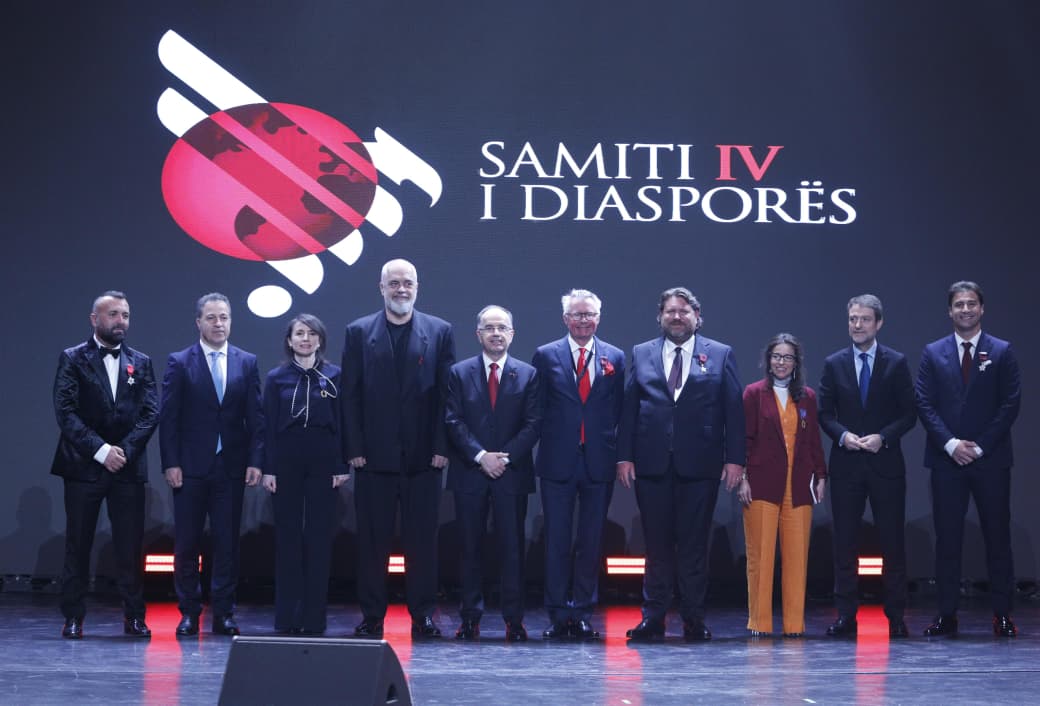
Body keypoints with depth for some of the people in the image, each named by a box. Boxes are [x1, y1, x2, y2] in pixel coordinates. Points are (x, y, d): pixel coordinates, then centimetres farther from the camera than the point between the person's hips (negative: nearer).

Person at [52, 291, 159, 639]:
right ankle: (73, 617, 8)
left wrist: (125, 450, -10)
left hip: (128, 467, 2)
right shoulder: (72, 359, 3)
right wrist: (101, 450, -14)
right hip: (83, 466, -2)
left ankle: (134, 616, 8)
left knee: (130, 545, 1)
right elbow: (65, 411, -7)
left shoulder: (141, 362, 11)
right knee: (77, 544, 2)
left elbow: (150, 413, 3)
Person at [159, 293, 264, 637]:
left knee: (227, 544, 3)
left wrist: (255, 460, -4)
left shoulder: (247, 363, 7)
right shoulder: (179, 362, 2)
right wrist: (171, 463, -8)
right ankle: (189, 613, 12)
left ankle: (223, 614, 10)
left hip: (231, 467, 1)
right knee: (186, 544, 3)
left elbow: (256, 417, 5)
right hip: (191, 467, -1)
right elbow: (168, 417, -1)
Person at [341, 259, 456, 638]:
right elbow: (350, 395, 3)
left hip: (423, 456, 0)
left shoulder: (439, 331, 6)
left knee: (422, 539, 4)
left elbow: (447, 393, 3)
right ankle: (372, 616, 12)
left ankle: (423, 615, 11)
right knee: (372, 539, 5)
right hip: (375, 455, 0)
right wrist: (354, 449, -3)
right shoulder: (359, 332, 6)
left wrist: (442, 447, -4)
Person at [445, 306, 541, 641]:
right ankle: (470, 617, 9)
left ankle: (514, 619, 3)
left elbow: (532, 424, 1)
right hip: (470, 474, 1)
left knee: (512, 547, -1)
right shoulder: (460, 373, 7)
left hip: (512, 474, 0)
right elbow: (454, 422, 0)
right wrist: (481, 456, -12)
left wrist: (505, 457, -11)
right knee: (470, 547, 4)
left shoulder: (527, 374, 6)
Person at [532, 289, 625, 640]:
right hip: (558, 463, -1)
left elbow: (620, 411, 7)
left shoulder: (615, 358, 8)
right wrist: (544, 445, -3)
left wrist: (619, 455, -1)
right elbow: (536, 409, 5)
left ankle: (583, 614, 13)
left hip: (599, 462, 1)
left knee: (591, 541, 6)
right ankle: (558, 616, 8)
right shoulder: (546, 356, 5)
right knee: (557, 540, 2)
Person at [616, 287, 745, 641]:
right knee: (657, 544, 5)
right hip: (652, 464, 1)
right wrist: (624, 455, -1)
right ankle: (653, 618, 9)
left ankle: (693, 619, 11)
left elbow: (734, 410, 3)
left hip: (699, 465, -1)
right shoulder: (642, 355, 10)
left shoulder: (720, 355, 6)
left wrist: (735, 458, -5)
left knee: (694, 545, 3)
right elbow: (628, 408, 7)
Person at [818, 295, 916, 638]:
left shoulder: (896, 363, 2)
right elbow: (825, 413, 6)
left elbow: (909, 413, 2)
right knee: (844, 542, 3)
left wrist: (882, 436, -13)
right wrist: (843, 435, -12)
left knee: (893, 541, 2)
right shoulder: (834, 364, 6)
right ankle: (846, 615, 8)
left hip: (886, 464, -1)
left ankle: (896, 616, 9)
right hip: (845, 465, 1)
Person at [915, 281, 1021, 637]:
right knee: (947, 538, 3)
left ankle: (1002, 614, 7)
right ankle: (947, 614, 7)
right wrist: (951, 444, -10)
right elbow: (924, 404, 2)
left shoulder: (1002, 352, 3)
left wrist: (980, 446, -9)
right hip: (946, 460, 1)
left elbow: (1010, 404, -2)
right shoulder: (933, 353, 7)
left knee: (998, 537, 2)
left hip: (990, 460, -1)